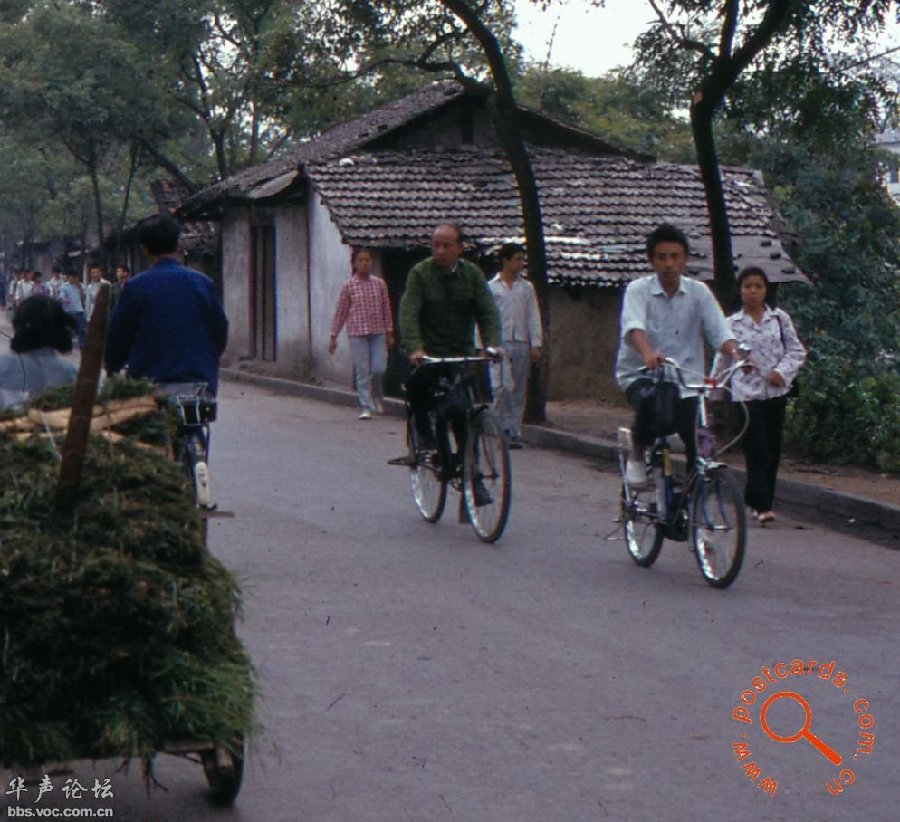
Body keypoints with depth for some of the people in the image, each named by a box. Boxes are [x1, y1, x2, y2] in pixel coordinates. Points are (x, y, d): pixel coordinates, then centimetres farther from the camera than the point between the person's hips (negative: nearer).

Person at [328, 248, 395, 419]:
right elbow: (340, 312, 5)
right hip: (357, 334, -2)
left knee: (379, 369, -6)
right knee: (362, 372, -2)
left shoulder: (379, 284, 5)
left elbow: (386, 309, 11)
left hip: (378, 333, 2)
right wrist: (333, 336, 4)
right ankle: (366, 407, 5)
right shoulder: (348, 286, 0)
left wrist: (389, 332, 10)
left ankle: (377, 396, 24)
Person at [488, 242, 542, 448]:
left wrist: (535, 344, 0)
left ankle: (514, 433, 10)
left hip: (521, 344, 3)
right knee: (501, 387, -14)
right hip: (499, 344, -3)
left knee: (518, 390, 5)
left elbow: (533, 317, 9)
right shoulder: (491, 287, 5)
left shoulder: (526, 287, 11)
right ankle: (501, 429, -6)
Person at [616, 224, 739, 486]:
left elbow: (719, 331, -9)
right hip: (640, 375, -3)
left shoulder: (698, 292, 2)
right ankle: (636, 454, -6)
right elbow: (633, 326, -26)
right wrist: (647, 353, -47)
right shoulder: (638, 290, -7)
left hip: (685, 379, 3)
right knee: (650, 402, -35)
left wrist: (735, 354, -31)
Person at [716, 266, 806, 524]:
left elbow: (797, 350, 5)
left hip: (775, 392, 3)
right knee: (756, 451, -10)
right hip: (746, 393, -2)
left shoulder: (780, 319, 5)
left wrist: (782, 372, -9)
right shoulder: (731, 324, 3)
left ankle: (754, 500, 18)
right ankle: (762, 505, -11)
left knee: (772, 451, 7)